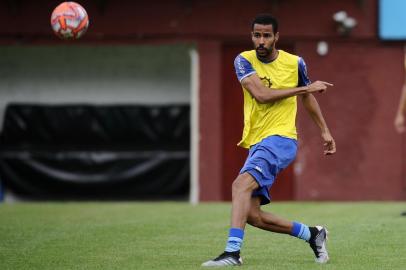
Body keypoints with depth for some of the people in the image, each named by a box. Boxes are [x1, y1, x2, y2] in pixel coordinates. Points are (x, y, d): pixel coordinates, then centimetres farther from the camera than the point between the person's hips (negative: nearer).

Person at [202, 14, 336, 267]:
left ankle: (232, 251, -35)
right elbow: (262, 95, -15)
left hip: (280, 139, -4)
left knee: (241, 184, -29)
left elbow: (307, 96, 22)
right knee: (252, 215, -2)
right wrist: (305, 87, -12)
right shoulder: (244, 61, 1)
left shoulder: (295, 63, 2)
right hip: (256, 143, 4)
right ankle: (312, 234, 18)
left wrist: (325, 130, 24)